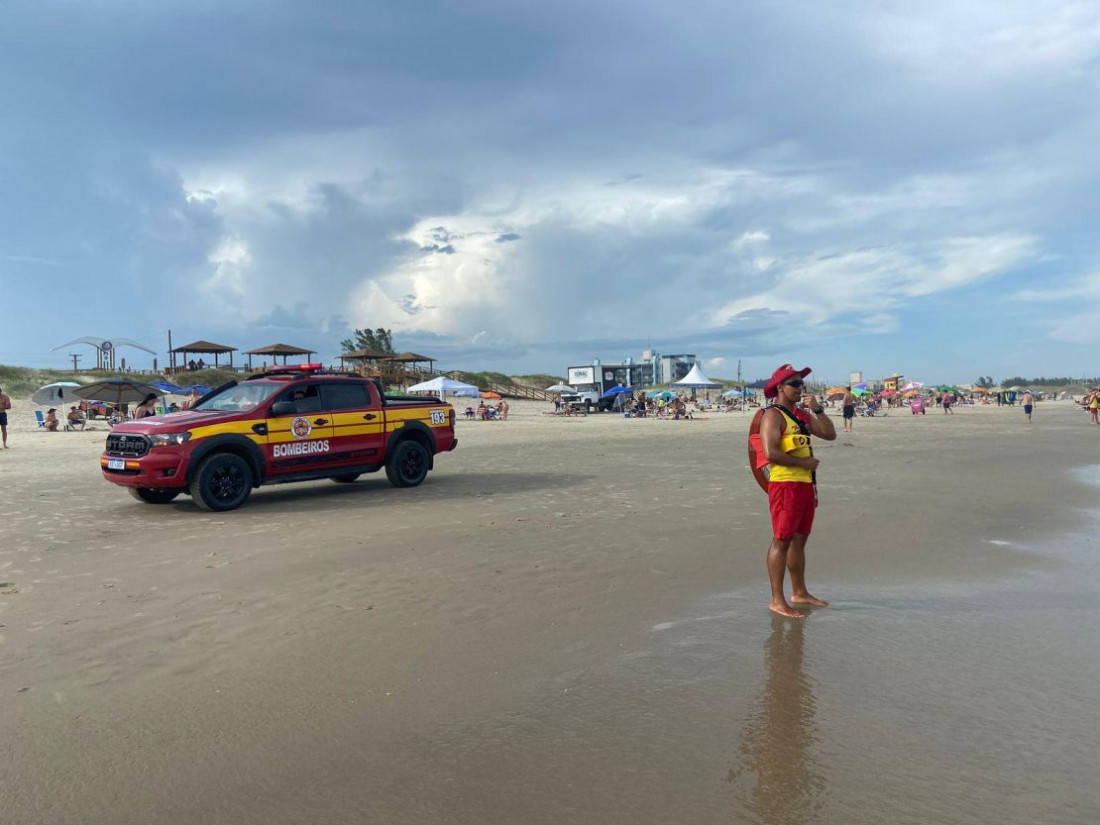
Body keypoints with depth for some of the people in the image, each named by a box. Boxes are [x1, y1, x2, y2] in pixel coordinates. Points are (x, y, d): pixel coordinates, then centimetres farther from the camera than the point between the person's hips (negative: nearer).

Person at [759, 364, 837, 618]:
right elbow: (771, 453, -22)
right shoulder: (773, 416, -10)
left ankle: (799, 593, 27)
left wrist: (817, 409, 1)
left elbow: (830, 434, 11)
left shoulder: (803, 414, 17)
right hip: (785, 485, -9)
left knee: (799, 539, 16)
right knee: (781, 541, -7)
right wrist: (804, 462, -14)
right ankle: (777, 600, -2)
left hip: (806, 484, 9)